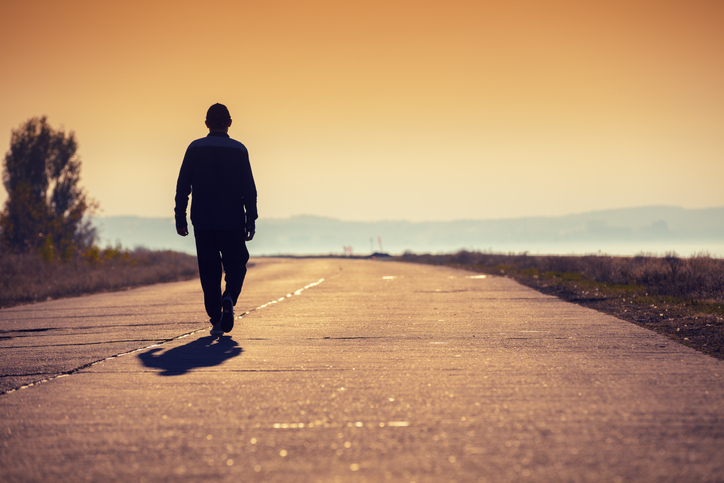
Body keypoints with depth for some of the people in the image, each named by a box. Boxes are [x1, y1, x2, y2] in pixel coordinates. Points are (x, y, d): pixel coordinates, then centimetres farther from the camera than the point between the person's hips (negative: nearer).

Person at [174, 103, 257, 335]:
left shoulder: (195, 149, 2)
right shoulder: (238, 150, -1)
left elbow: (182, 187, 1)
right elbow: (249, 190, -3)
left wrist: (180, 218, 6)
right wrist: (251, 221, 1)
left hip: (202, 223, 1)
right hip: (232, 223, -1)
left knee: (209, 271, 7)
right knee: (235, 264, 13)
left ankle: (216, 320, 2)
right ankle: (229, 298, -15)